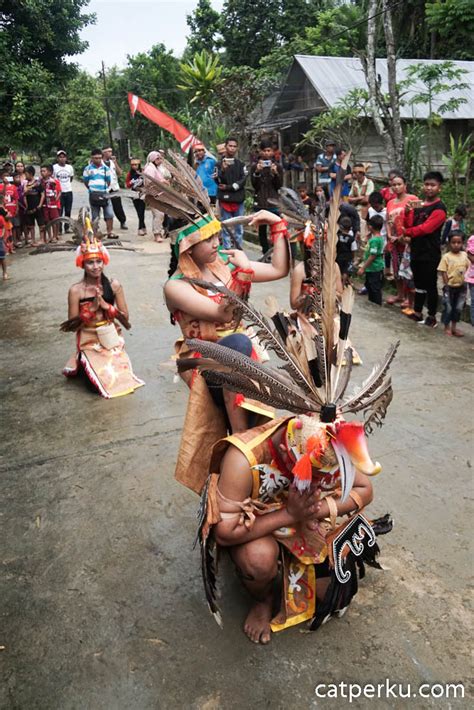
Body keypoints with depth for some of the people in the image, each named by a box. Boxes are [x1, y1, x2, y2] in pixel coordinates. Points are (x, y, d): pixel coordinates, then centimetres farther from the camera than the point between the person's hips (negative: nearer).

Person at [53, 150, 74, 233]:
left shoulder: (70, 167, 8)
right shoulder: (54, 167, -4)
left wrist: (67, 184, 14)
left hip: (68, 192, 4)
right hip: (59, 192, -4)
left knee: (68, 211, 8)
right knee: (59, 211, -3)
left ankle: (67, 228, 18)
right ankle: (59, 229, 3)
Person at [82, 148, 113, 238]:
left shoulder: (106, 168, 7)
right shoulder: (88, 169, 3)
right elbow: (85, 182, 9)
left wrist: (105, 189, 4)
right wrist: (92, 189, 3)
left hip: (104, 194, 1)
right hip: (93, 195, -1)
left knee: (109, 214, -5)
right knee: (95, 216, 4)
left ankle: (110, 233, 4)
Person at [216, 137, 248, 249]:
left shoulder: (241, 164, 11)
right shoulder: (220, 163, 3)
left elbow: (243, 180, -1)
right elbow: (218, 181, -7)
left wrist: (229, 187, -10)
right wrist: (223, 170, -26)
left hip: (239, 199, 2)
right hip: (225, 199, -2)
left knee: (239, 227, 6)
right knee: (226, 227, 0)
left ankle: (240, 248, 13)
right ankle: (227, 249, 4)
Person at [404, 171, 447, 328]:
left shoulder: (439, 208, -10)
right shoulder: (418, 204, 13)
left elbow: (426, 228, -17)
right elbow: (409, 224, 8)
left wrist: (406, 232, -6)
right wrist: (408, 212, -11)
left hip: (430, 254, -7)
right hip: (416, 251, 7)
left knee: (430, 285, 0)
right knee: (419, 283, 14)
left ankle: (432, 317, 9)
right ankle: (417, 313, 23)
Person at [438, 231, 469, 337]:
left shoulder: (464, 255, 2)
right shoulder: (446, 256, -10)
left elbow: (468, 268, 10)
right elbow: (443, 272, -10)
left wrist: (465, 279, 0)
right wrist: (446, 285, -12)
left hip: (461, 287, 4)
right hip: (450, 287, -4)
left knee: (459, 308, 11)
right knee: (448, 307, 4)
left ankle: (454, 327, 24)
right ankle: (447, 327, 18)